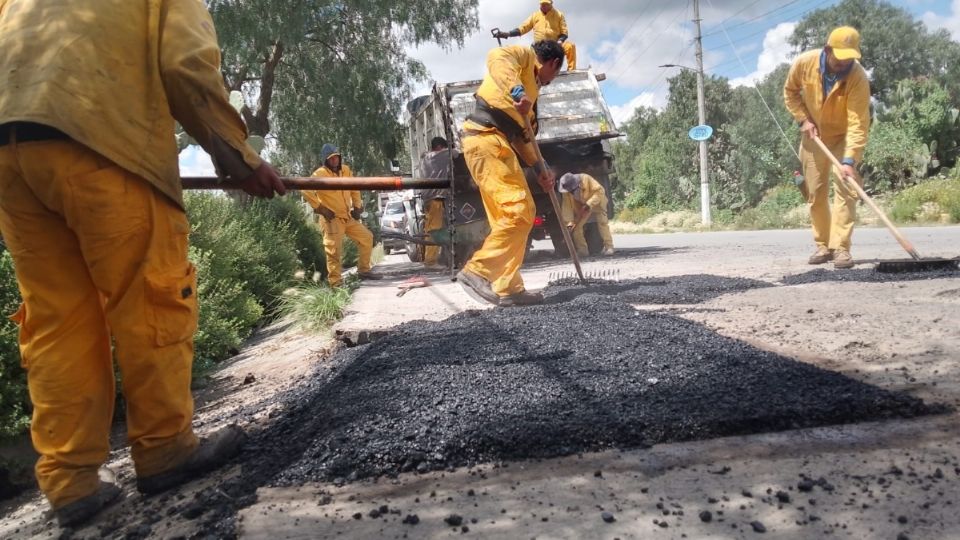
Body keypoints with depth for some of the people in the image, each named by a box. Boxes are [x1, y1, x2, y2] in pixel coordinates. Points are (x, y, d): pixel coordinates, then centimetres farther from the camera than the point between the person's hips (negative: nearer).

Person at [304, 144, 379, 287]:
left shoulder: (346, 170, 7)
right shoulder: (320, 174, -13)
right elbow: (306, 190, -23)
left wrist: (357, 207, 12)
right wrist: (320, 208, -20)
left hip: (348, 217, 7)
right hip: (332, 219, -7)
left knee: (367, 238, 12)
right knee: (334, 252, -7)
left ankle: (364, 271, 22)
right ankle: (336, 283, 0)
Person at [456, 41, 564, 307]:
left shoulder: (531, 86, 32)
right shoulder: (523, 54, 6)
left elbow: (524, 132, 31)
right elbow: (496, 57, -18)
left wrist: (539, 167, 25)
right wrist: (517, 91, -34)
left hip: (495, 143, 10)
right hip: (487, 138, -10)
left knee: (508, 217, 5)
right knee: (520, 211, -17)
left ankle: (508, 288, 4)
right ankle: (477, 271, -17)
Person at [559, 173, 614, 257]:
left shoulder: (586, 179, -33)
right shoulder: (566, 191, -22)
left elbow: (599, 191, -32)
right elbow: (567, 206, -23)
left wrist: (589, 204, -39)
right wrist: (569, 221, -33)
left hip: (597, 202, -3)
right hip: (580, 207, 3)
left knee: (602, 222, -15)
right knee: (576, 225, -8)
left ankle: (608, 247, -10)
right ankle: (582, 250, -1)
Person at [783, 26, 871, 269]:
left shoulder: (858, 78, -29)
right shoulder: (804, 62, -21)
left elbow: (858, 123, -33)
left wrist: (850, 160, -43)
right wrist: (803, 119, -12)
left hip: (844, 136, -2)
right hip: (814, 135, 3)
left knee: (845, 190, -13)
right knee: (815, 193, 4)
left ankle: (840, 247, -12)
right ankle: (823, 245, 14)